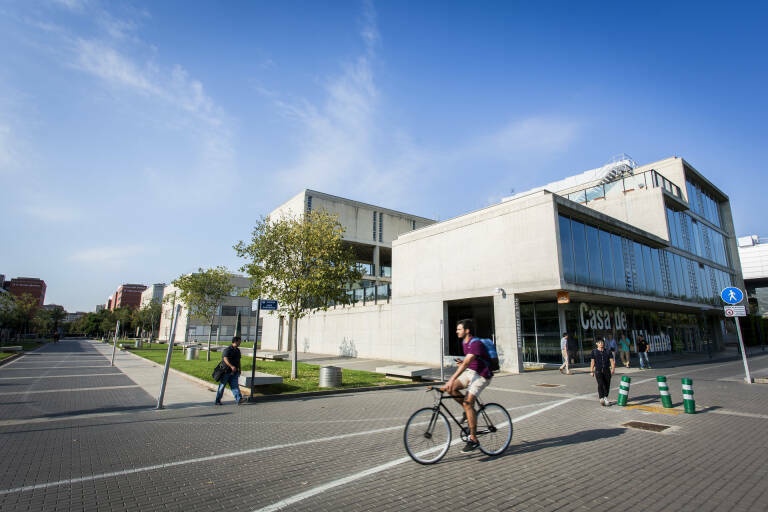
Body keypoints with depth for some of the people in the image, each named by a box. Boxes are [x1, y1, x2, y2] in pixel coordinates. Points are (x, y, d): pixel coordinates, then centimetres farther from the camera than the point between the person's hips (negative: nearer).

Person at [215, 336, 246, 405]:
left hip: (234, 372, 6)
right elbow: (225, 359, -27)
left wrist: (239, 370, 23)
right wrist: (231, 366, -39)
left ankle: (238, 399, -14)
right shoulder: (227, 350, -12)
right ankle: (218, 400, 20)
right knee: (222, 385, 7)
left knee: (235, 385, -4)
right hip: (226, 371, -6)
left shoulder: (238, 350, 13)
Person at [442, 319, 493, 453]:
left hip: (481, 375, -8)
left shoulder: (475, 343, -22)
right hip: (470, 372, 8)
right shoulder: (464, 342, 7)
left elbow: (466, 363, -31)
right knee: (450, 388, -12)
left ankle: (473, 440, -6)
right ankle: (468, 411, 10)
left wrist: (452, 379, -37)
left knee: (467, 402, -17)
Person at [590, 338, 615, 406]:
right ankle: (601, 399, -21)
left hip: (607, 370, 2)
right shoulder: (594, 352, 6)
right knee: (600, 384, -18)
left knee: (607, 385, 4)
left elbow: (612, 361, 4)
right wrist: (591, 371, 5)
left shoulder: (608, 352, 9)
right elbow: (592, 362, 8)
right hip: (598, 371, -2)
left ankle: (605, 398, 22)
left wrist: (613, 368, -12)